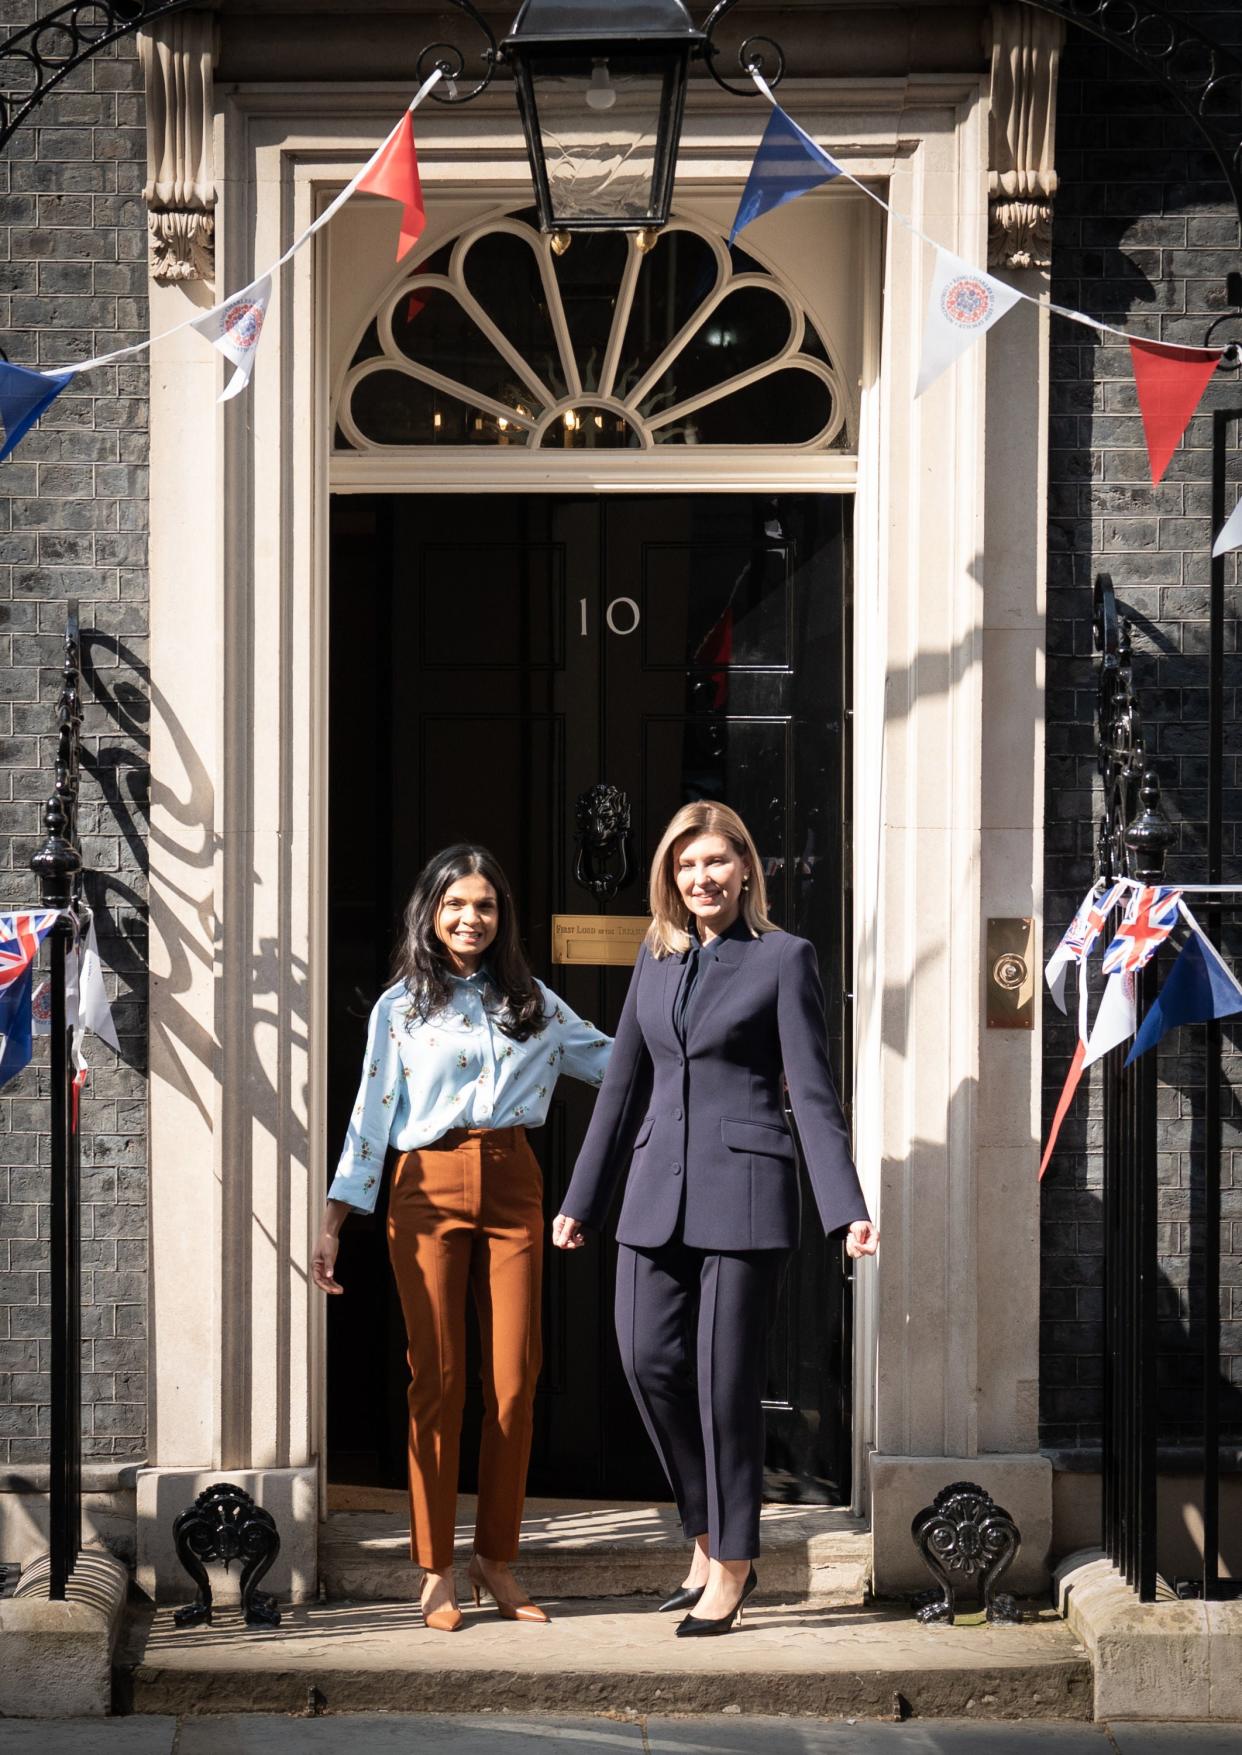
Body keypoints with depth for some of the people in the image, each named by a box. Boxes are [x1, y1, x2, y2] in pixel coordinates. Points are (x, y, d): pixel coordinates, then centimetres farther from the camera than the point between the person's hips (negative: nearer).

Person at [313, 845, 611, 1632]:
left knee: (515, 1382, -2)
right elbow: (371, 1117, 4)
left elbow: (614, 1058, 19)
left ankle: (497, 1560, 9)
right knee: (438, 1382, -3)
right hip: (429, 1191, -2)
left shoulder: (531, 1002, 14)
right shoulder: (400, 1008, 7)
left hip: (512, 1189, 2)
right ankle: (437, 1571, 5)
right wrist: (333, 1223, -2)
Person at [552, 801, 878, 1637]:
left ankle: (731, 1567, 9)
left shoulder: (783, 958, -1)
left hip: (743, 1191, -5)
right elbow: (624, 1083, 19)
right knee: (649, 1362, -2)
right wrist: (581, 1200, 20)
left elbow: (814, 1092, -6)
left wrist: (848, 1210, -14)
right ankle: (709, 1539, 16)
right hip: (658, 1191, 5)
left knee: (726, 1379, -3)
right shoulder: (657, 958, 14)